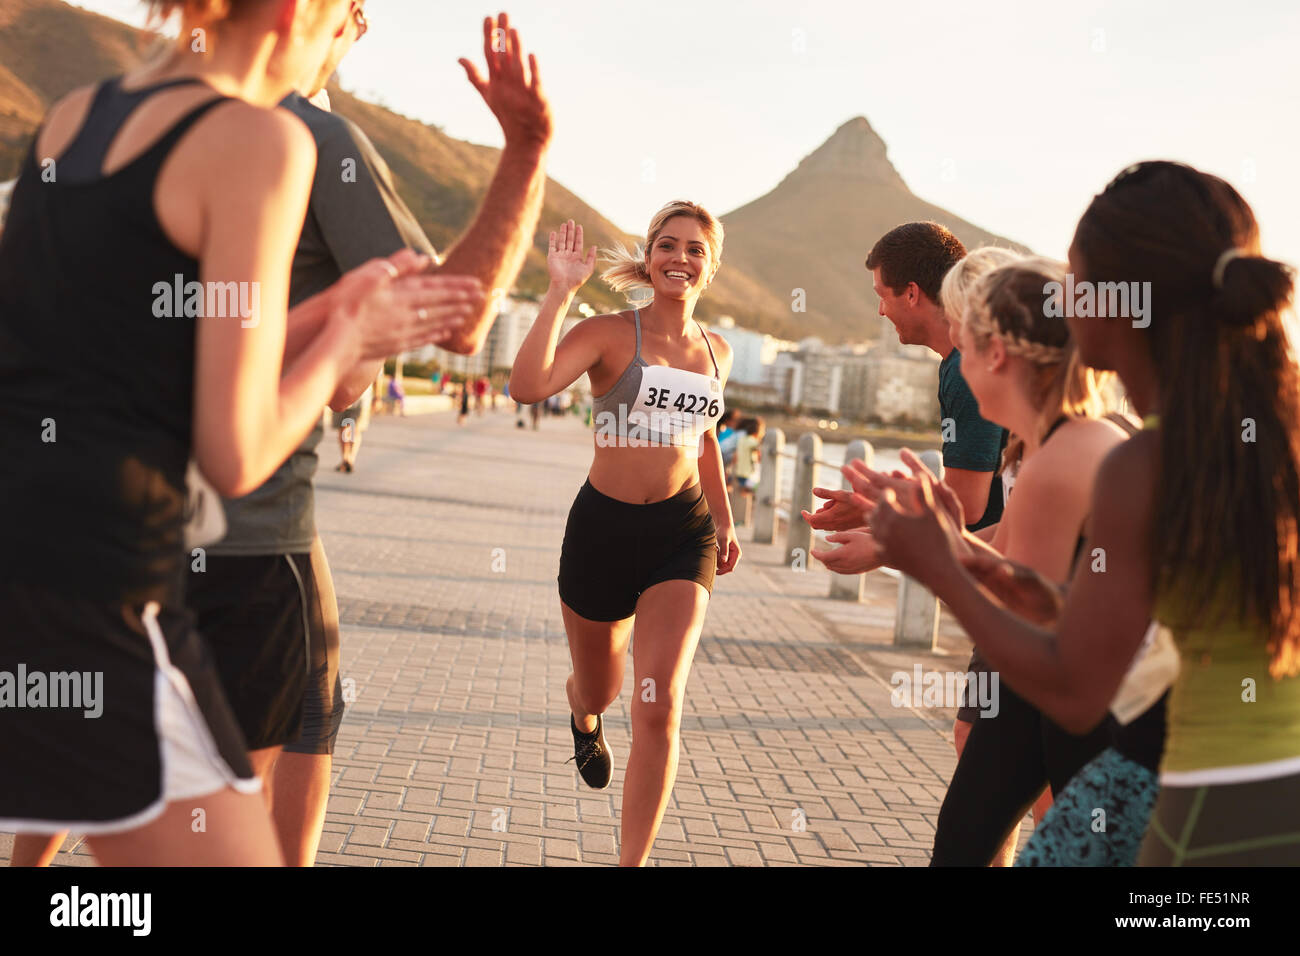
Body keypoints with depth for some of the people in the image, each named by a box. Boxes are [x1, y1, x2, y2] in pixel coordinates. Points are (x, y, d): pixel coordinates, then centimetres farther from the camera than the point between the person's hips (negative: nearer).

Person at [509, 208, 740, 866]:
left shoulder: (716, 351, 9)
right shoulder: (612, 333, -7)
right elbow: (528, 385, -25)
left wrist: (723, 519, 27)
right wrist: (560, 292, -24)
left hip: (683, 530, 2)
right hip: (602, 525, -2)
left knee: (659, 703, -14)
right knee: (597, 690, 17)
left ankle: (632, 862, -3)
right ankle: (584, 717, 58)